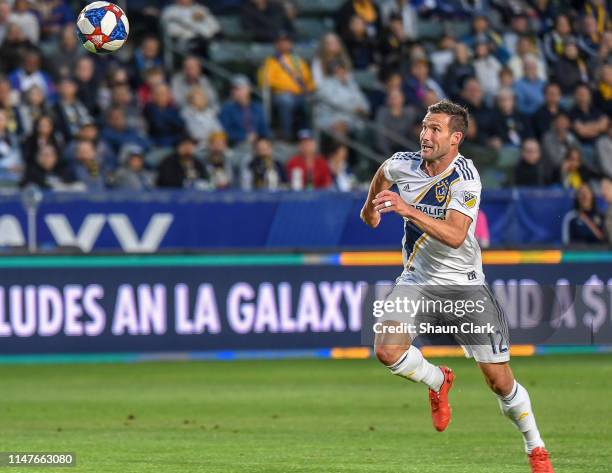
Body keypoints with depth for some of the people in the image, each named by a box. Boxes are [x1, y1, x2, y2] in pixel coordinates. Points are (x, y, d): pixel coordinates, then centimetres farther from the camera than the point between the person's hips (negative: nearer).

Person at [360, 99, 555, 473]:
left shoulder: (465, 176, -19)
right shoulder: (403, 164, -5)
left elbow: (455, 235, -32)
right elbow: (383, 172, 22)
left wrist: (408, 210, -42)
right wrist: (371, 205, 38)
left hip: (464, 284, -3)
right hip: (417, 281, 4)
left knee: (499, 379, -5)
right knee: (387, 350, -23)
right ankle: (438, 381, 9)